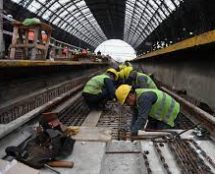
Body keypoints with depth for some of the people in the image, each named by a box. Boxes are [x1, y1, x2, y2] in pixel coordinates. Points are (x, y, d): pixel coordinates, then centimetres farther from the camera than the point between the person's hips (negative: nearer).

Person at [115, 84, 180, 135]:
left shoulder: (144, 97, -35)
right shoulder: (136, 97, -6)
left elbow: (142, 118, -39)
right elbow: (136, 116, -4)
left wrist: (133, 133, -37)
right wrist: (132, 131, -10)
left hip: (170, 112, -9)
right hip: (161, 112, 9)